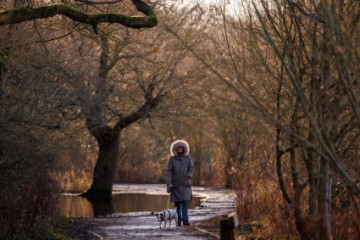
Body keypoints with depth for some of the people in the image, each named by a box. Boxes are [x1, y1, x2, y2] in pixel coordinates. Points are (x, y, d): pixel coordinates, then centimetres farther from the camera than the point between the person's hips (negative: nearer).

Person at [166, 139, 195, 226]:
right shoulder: (172, 159, 1)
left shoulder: (188, 157, 4)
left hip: (186, 184, 0)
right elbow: (169, 171, -4)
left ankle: (185, 220, -14)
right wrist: (169, 183, -13)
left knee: (185, 202, -10)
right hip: (176, 185, 0)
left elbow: (192, 168, 1)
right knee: (177, 203, 2)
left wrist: (188, 176, -17)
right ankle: (178, 221, 8)